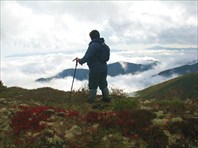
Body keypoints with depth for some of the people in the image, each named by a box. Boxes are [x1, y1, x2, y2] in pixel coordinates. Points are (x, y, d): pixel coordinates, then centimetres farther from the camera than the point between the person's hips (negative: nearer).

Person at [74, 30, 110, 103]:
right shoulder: (105, 46, 10)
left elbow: (88, 57, -21)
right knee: (103, 84, 19)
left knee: (93, 86, 2)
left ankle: (91, 100, 9)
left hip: (95, 70, -8)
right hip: (104, 69, 8)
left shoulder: (93, 45, -16)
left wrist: (80, 60, -7)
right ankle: (106, 98, 25)